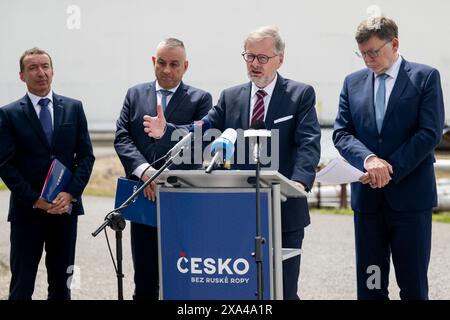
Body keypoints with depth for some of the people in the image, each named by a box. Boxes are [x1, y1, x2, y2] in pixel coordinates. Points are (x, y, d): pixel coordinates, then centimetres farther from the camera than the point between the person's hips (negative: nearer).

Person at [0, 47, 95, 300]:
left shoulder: (74, 108, 8)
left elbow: (86, 155, 5)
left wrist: (71, 194, -8)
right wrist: (35, 200, -12)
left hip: (66, 207, 2)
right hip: (27, 211, -2)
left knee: (61, 284, 9)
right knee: (22, 286, 0)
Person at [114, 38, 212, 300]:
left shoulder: (200, 99, 5)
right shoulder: (135, 95, 12)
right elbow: (122, 138, 1)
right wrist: (143, 170, -15)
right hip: (144, 198, 2)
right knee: (145, 280, 8)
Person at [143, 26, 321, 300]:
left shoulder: (301, 95, 0)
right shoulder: (231, 97, 11)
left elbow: (309, 143, -13)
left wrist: (300, 181, -30)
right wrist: (167, 130, -18)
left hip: (283, 210, -3)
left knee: (283, 290, 3)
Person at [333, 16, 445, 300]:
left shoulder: (425, 77, 0)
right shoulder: (353, 82, 11)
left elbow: (430, 133, -8)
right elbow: (341, 133, 4)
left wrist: (390, 170, -15)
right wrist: (368, 159, -16)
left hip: (410, 193, -3)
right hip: (367, 195, 3)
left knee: (413, 283, 2)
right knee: (370, 283, 6)